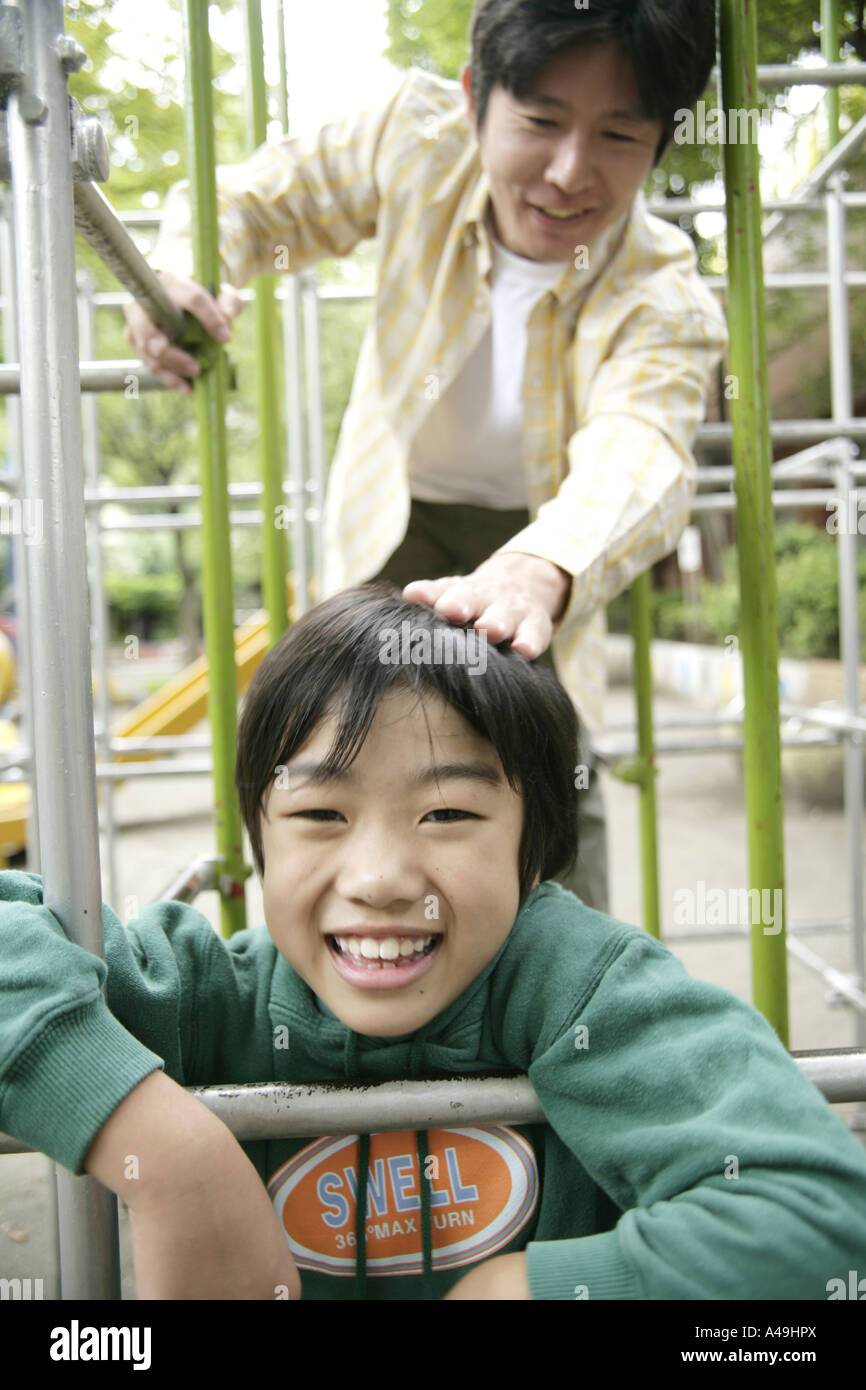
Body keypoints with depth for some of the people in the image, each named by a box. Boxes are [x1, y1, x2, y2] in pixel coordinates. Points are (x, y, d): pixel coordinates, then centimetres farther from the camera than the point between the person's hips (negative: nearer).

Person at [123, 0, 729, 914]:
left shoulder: (666, 302, -27)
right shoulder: (421, 136, -19)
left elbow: (639, 454, -48)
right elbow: (248, 202, -5)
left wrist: (537, 574, -71)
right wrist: (179, 274, -31)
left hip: (542, 538, -1)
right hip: (393, 528, 1)